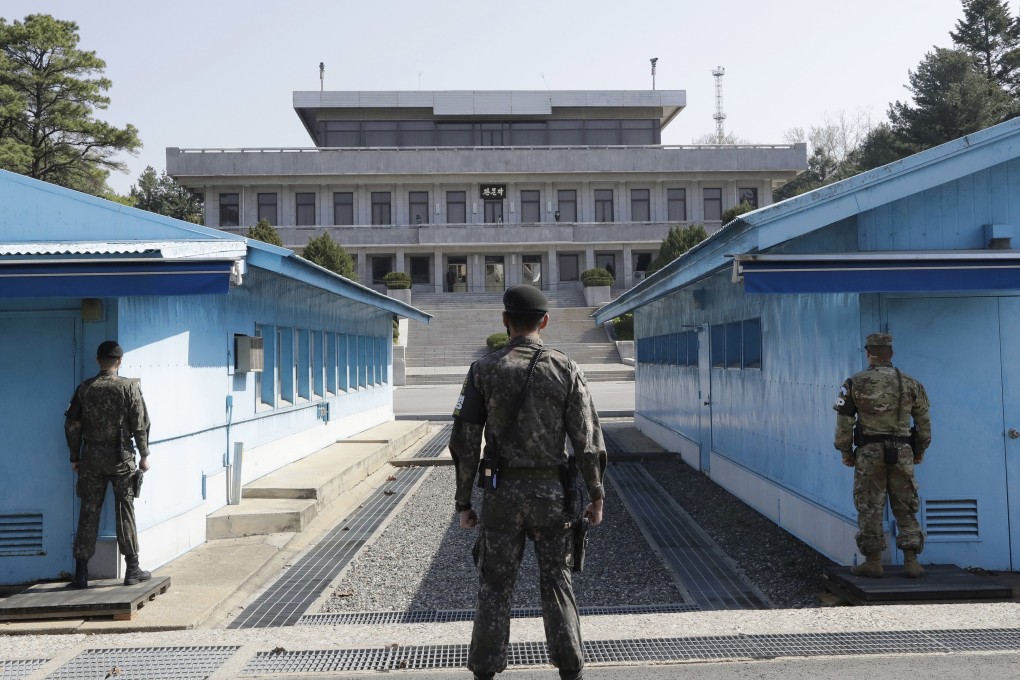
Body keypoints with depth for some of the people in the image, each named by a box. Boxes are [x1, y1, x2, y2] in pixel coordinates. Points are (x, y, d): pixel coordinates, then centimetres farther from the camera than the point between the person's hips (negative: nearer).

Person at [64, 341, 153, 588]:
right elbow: (140, 424, -6)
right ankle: (132, 569, 8)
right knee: (125, 512, 5)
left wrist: (75, 456, 13)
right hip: (121, 456, -2)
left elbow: (72, 424, 4)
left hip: (91, 456, 2)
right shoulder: (129, 387, -6)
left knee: (88, 513, 7)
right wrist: (144, 455, 3)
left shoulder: (84, 388, 2)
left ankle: (81, 572, 8)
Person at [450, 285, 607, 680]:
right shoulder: (566, 370, -3)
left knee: (494, 587, 9)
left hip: (502, 492, 0)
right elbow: (587, 440, -4)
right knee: (556, 583, 12)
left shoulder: (483, 370, -3)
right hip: (551, 492, 1)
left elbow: (465, 443, -4)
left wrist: (463, 502, 5)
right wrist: (596, 496, 6)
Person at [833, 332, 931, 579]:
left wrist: (845, 451, 7)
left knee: (870, 508, 4)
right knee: (905, 508, 10)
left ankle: (873, 562, 7)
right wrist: (920, 450, 22)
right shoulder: (910, 384, 5)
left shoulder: (855, 383, -3)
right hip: (902, 453, 2)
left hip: (869, 452, -2)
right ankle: (911, 561, 8)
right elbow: (924, 422, 10)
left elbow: (844, 422, -4)